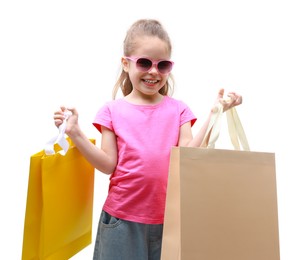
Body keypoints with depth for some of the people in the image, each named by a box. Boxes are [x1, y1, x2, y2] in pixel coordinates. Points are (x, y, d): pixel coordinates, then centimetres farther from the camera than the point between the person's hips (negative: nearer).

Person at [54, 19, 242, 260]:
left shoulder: (178, 109, 2)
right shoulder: (112, 110, -2)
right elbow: (109, 165, -6)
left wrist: (214, 114, -13)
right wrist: (75, 133, -16)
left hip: (167, 217, 2)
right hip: (122, 217, -1)